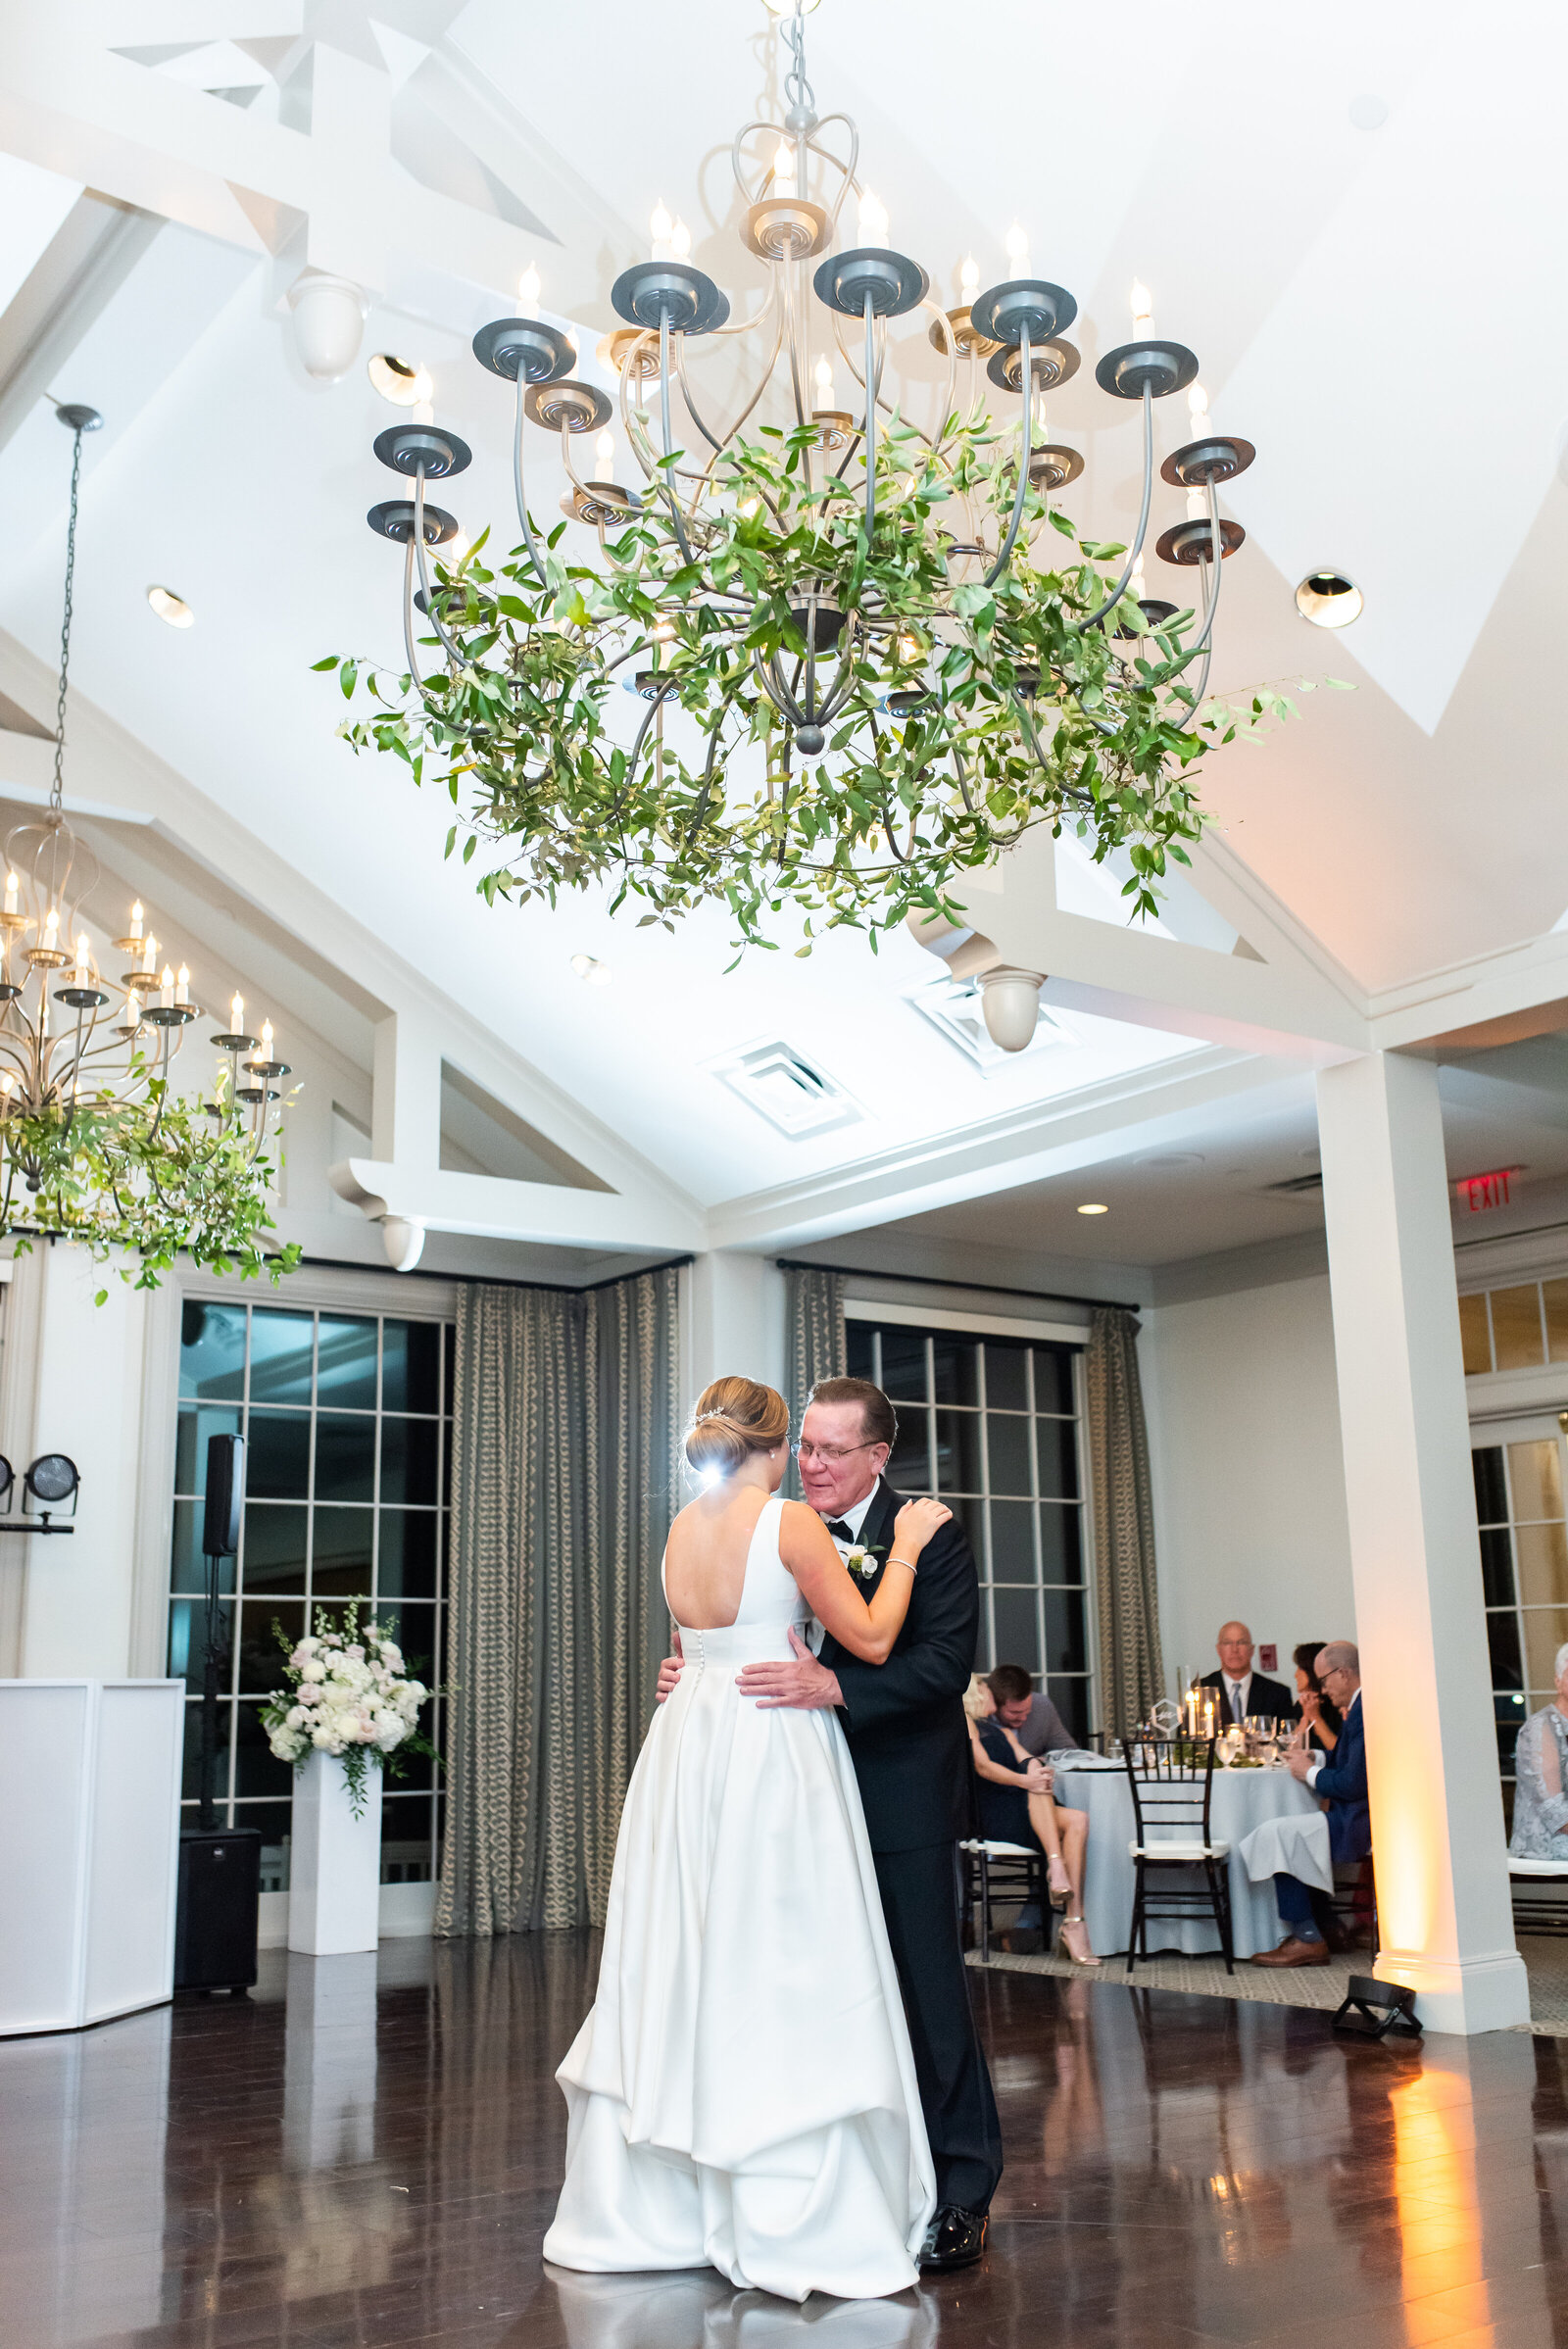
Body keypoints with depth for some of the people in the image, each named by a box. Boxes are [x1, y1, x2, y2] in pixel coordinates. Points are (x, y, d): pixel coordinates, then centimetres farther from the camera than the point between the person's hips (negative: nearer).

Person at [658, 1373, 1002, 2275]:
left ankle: (962, 2190, 15)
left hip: (905, 1803, -5)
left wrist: (833, 1686, -30)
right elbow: (760, 1655, 11)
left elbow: (945, 1660, -19)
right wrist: (693, 1676, -8)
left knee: (930, 1988, 2)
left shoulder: (929, 1536, -9)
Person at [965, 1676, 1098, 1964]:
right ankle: (1056, 1865, -43)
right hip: (994, 1815, -6)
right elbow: (983, 1766, -7)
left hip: (1026, 1811, 6)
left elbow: (1025, 1758, 11)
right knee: (1037, 1784, -31)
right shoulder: (966, 1721, 9)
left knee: (1077, 1820, -22)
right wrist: (1024, 1780, -22)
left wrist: (1037, 1768, -14)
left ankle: (1074, 1922, -32)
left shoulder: (1003, 1730, 31)